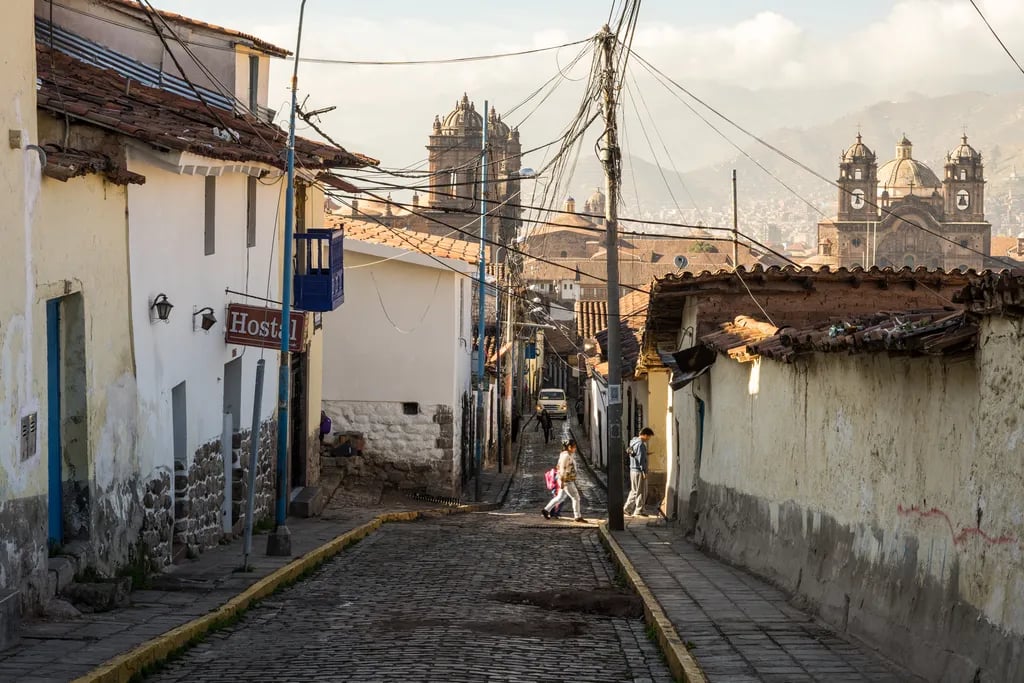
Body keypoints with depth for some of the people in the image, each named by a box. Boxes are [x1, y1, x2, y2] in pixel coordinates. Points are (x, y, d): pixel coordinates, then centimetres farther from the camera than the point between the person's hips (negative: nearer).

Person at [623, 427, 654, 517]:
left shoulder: (634, 443, 13)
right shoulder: (641, 444, -17)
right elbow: (641, 459, -20)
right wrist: (644, 471, -17)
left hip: (633, 470, 10)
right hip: (639, 471, -10)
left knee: (634, 491, 16)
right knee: (641, 492, -1)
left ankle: (627, 509, 17)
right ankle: (638, 511, 3)